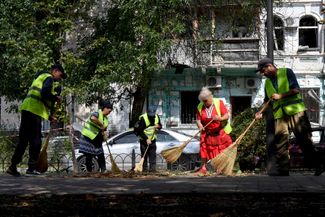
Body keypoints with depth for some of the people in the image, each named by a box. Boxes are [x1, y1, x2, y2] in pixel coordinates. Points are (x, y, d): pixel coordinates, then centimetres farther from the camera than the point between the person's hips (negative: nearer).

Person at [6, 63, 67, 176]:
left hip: (27, 109, 9)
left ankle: (13, 166, 8)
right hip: (34, 111, -9)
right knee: (35, 141, -6)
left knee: (23, 140, 9)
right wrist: (56, 98, -2)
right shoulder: (49, 78, -1)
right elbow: (44, 93, -19)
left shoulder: (40, 77, 31)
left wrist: (48, 115, 25)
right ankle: (31, 167, -7)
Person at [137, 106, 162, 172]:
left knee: (153, 155, -2)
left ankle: (152, 168, -1)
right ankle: (144, 169, 5)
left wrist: (158, 126, -12)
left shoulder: (157, 117, -1)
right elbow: (140, 131, -18)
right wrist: (146, 139, -25)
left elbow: (160, 126, 14)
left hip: (152, 140, 4)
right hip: (144, 140, -4)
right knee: (144, 155, -1)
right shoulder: (143, 118, -17)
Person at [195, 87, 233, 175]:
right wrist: (200, 125, -23)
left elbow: (227, 115, -11)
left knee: (222, 151, -2)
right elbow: (198, 119, -1)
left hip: (220, 132, -2)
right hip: (207, 133, 2)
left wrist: (221, 118, -32)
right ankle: (203, 168, 3)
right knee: (204, 148, -5)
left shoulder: (219, 103, -6)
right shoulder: (200, 107, 1)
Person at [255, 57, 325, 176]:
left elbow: (296, 90, -7)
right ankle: (282, 168, -5)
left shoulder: (287, 72, 2)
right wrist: (261, 113, 6)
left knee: (304, 138, -4)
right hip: (279, 114, 5)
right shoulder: (267, 82, 19)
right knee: (280, 142, -5)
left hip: (295, 110, -5)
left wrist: (280, 96, -14)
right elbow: (267, 101, 22)